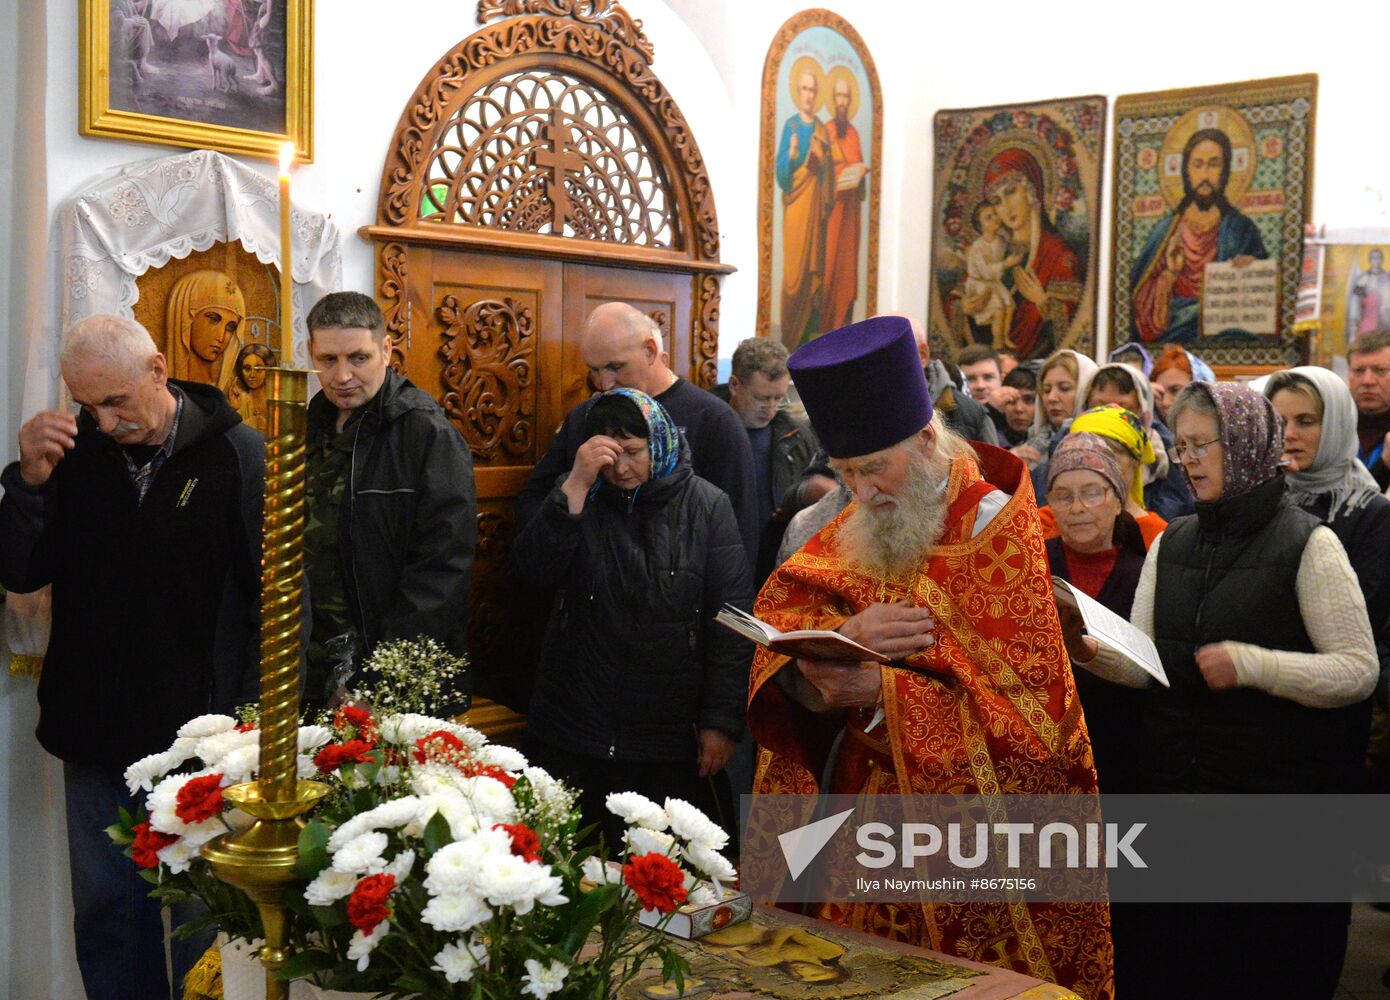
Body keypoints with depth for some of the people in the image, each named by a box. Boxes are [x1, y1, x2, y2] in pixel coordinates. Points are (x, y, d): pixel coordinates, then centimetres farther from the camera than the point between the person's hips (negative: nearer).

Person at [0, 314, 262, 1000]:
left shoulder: (238, 454, -8)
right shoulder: (75, 451, 3)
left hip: (203, 730, -4)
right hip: (94, 733, 4)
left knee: (204, 916, 5)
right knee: (104, 910, 15)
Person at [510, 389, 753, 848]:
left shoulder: (706, 505, 0)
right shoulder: (579, 499, 6)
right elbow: (530, 572, -10)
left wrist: (722, 722, -8)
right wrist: (577, 485, -18)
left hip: (673, 741, -1)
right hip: (573, 731, 2)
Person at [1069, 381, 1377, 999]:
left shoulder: (1307, 545, -8)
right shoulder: (1170, 545, 9)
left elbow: (1359, 671, -12)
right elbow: (1146, 665, 5)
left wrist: (1251, 664, -23)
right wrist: (1090, 651, -14)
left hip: (1278, 791, -5)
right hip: (1178, 785, 5)